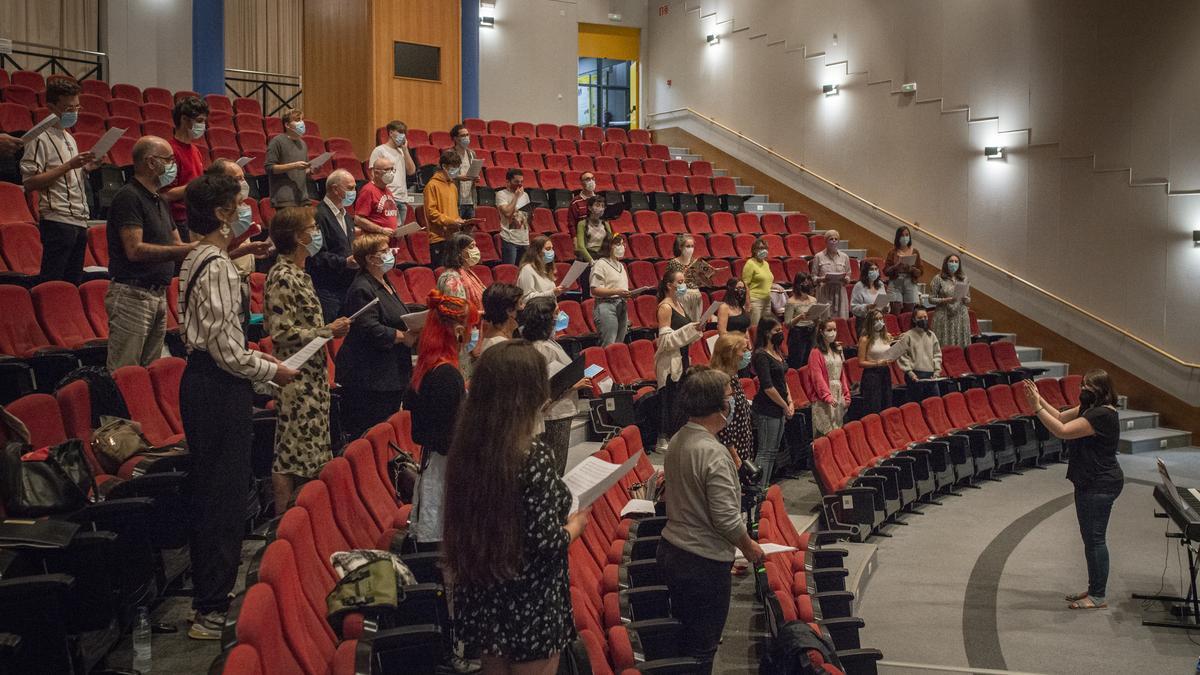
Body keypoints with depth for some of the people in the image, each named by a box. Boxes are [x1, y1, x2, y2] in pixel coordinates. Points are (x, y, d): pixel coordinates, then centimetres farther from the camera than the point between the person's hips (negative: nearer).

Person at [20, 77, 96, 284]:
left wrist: (85, 168, 8)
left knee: (73, 282, 8)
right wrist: (68, 166, -17)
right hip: (57, 219, -8)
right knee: (52, 282, -9)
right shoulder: (40, 138, -6)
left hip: (79, 221, 8)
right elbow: (29, 183, -14)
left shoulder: (70, 138, 20)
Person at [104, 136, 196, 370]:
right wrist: (188, 250, -21)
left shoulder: (159, 200, 17)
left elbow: (175, 246, 19)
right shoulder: (129, 197, -12)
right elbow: (135, 250, -20)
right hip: (132, 295, -9)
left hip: (158, 296, 9)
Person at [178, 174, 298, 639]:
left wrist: (260, 358, 18)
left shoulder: (195, 261, 13)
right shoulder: (218, 268, -18)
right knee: (226, 494, -6)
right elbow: (224, 346, -21)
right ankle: (213, 612, -1)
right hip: (221, 388, -11)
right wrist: (270, 370, -8)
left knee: (207, 489, 17)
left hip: (200, 379, 11)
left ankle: (206, 595, 28)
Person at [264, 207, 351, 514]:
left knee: (311, 453, 14)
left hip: (312, 376, 10)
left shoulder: (299, 274, 13)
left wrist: (330, 329, 10)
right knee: (290, 455, -3)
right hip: (296, 379, -10)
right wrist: (327, 331, -16)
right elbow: (282, 333, -21)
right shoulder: (282, 277, -16)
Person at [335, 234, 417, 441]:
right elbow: (370, 330, -24)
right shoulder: (362, 289, -16)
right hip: (369, 379, -10)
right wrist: (403, 336, -15)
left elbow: (399, 317, 28)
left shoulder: (385, 282, 16)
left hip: (391, 374, 10)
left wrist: (414, 328, 8)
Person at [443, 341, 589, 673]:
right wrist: (576, 524, -1)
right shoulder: (533, 456, -24)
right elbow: (547, 542, -22)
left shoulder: (467, 444, -5)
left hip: (480, 596, 6)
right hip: (529, 603, -6)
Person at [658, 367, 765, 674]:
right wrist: (748, 546, -5)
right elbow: (726, 517, -23)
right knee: (701, 649, 6)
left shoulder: (677, 441, 3)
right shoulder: (713, 453, -24)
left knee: (683, 634, 23)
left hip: (670, 550, 9)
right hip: (703, 562, -9)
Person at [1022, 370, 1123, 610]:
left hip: (1100, 485, -11)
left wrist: (1037, 408, -22)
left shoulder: (1102, 415, -22)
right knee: (1089, 536, 17)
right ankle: (1093, 590, 27)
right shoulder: (1090, 409, 9)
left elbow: (1063, 431, -26)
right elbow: (1061, 416, 12)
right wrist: (1039, 399, 0)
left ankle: (1099, 597, 5)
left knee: (1094, 538, -3)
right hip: (1089, 482, 11)